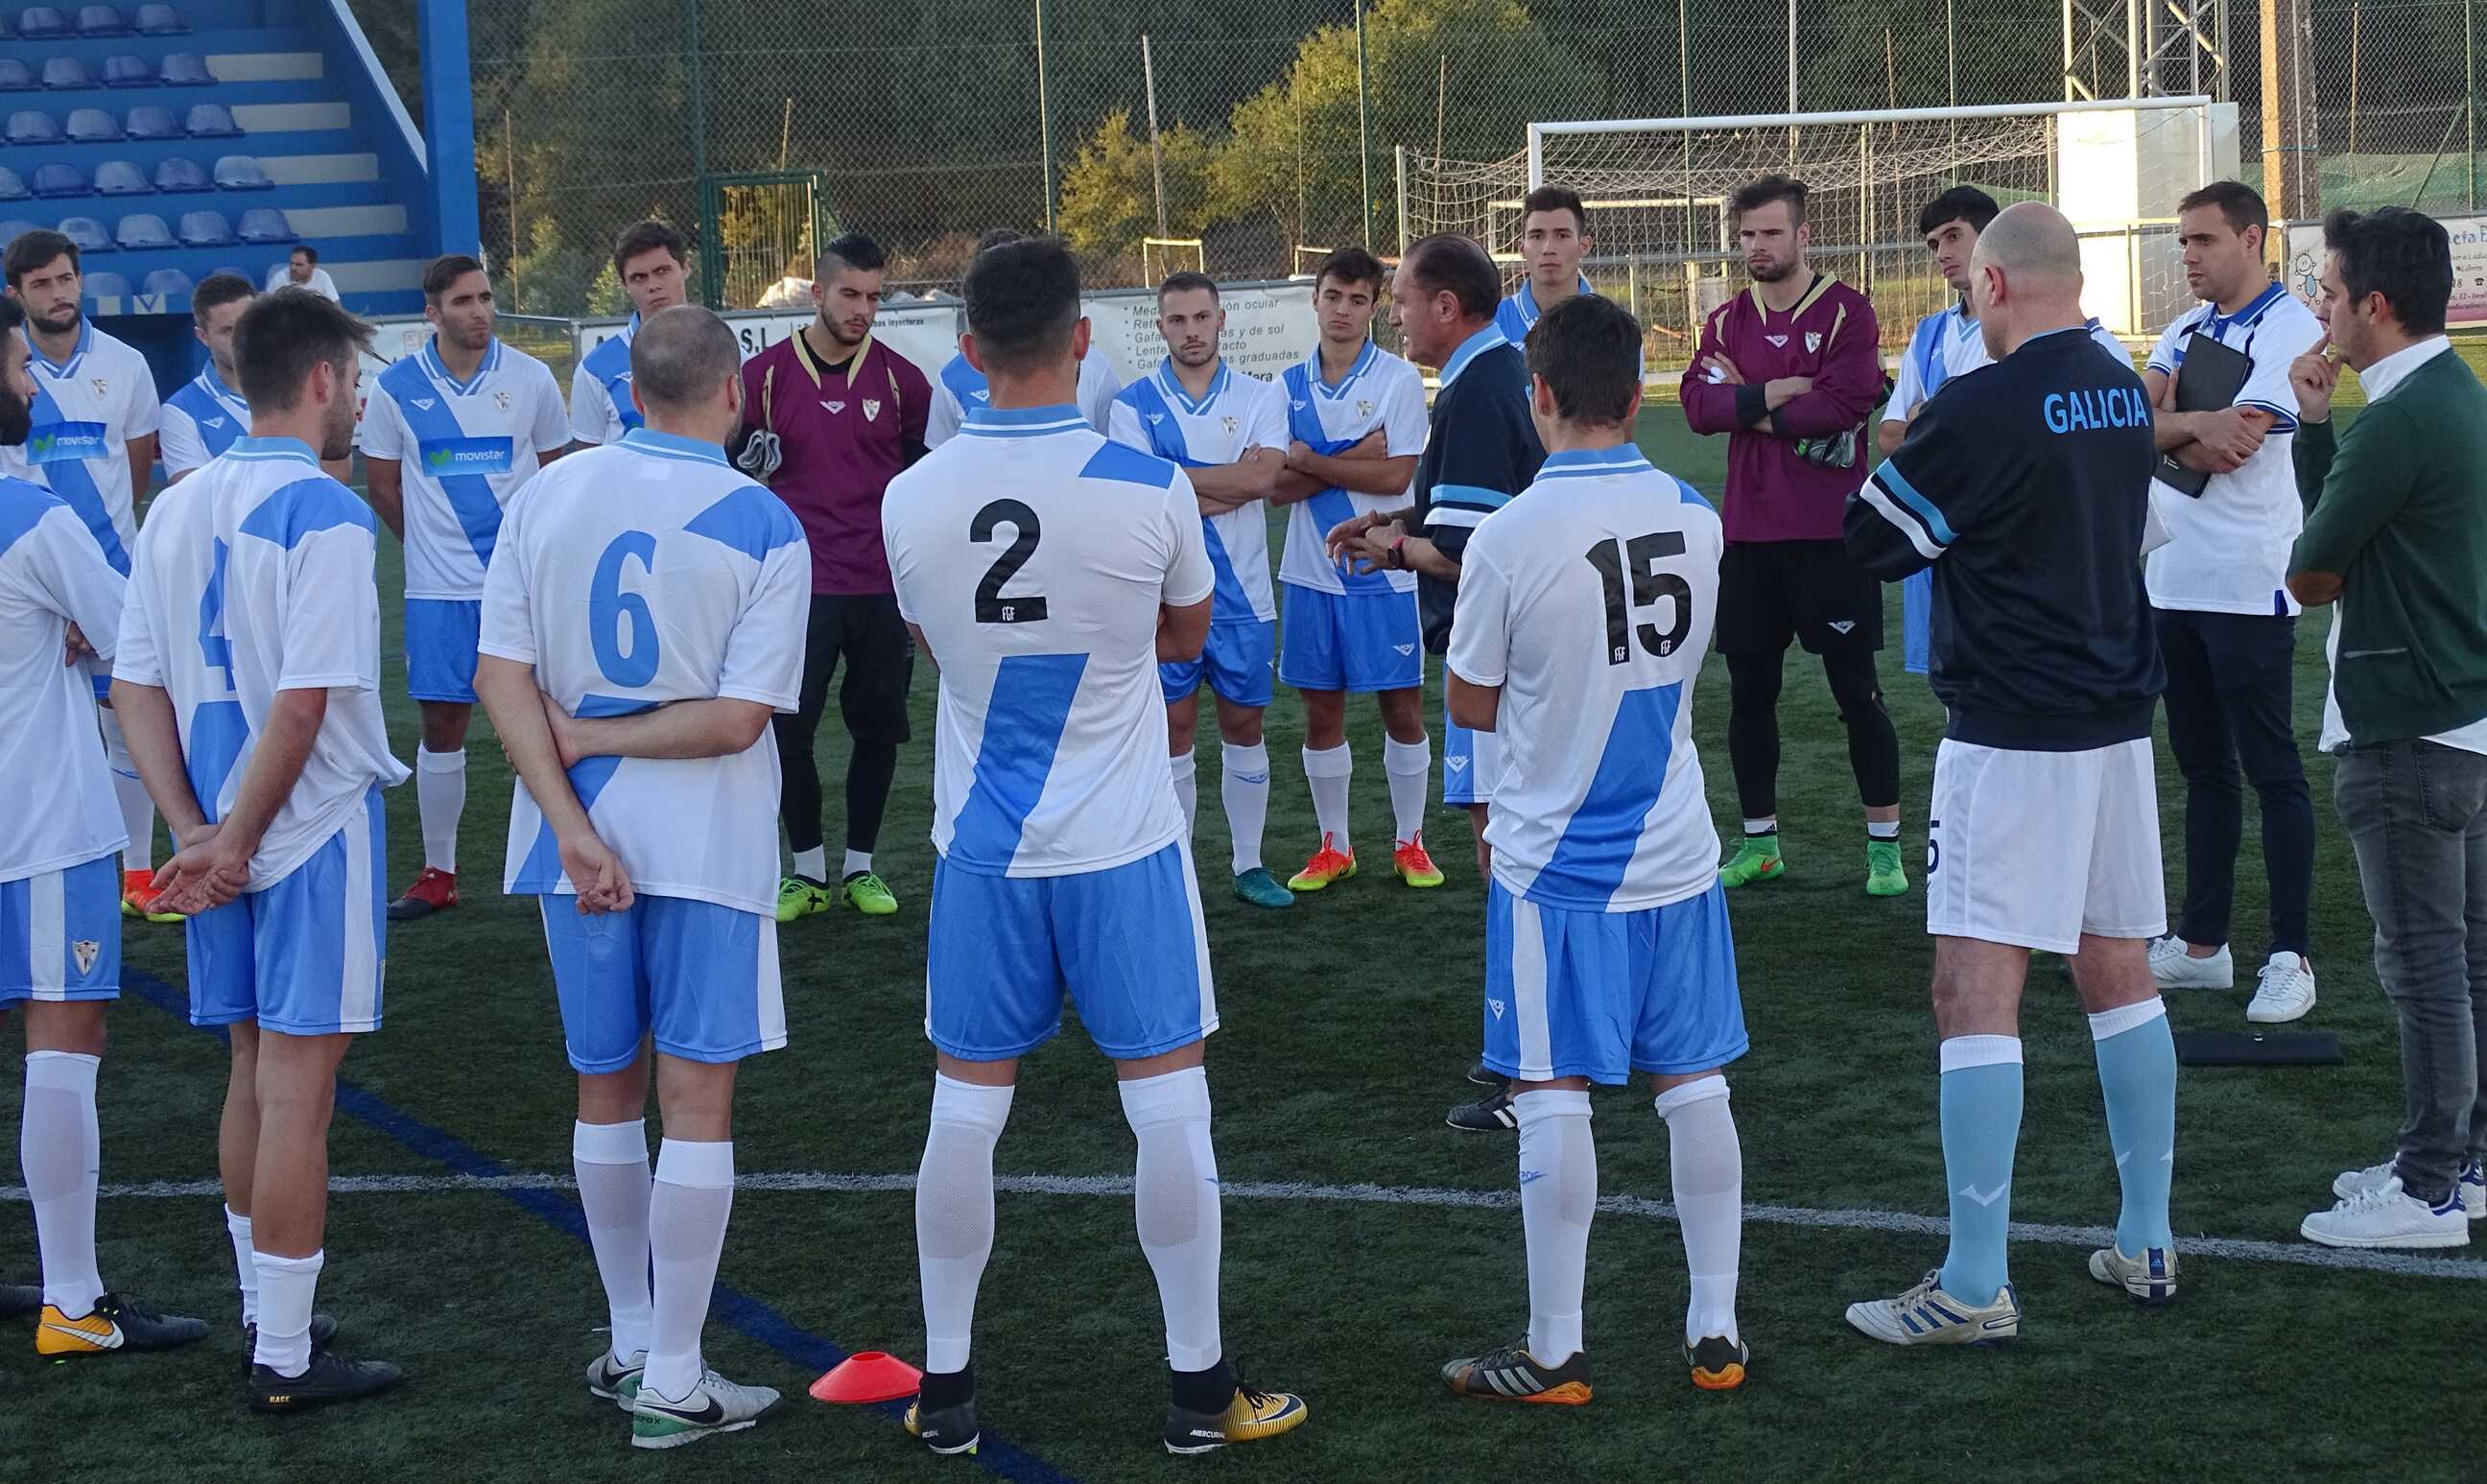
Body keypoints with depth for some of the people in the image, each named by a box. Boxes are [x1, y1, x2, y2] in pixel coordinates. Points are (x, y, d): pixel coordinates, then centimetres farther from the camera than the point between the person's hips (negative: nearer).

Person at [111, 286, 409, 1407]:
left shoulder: (178, 509, 7)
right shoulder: (325, 515, -16)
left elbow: (137, 686, 6)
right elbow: (302, 703, -21)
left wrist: (197, 832, 0)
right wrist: (236, 839, -13)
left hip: (221, 841, 7)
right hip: (315, 830, -7)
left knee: (254, 1074, 19)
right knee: (297, 1092, -2)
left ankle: (263, 1313, 30)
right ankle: (284, 1359, 4)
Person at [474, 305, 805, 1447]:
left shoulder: (547, 495, -1)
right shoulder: (765, 527, -10)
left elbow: (501, 676, -6)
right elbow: (738, 718, -15)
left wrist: (572, 821, -9)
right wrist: (593, 739, -6)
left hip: (575, 838, 4)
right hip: (706, 843, -4)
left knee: (605, 1093, 17)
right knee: (697, 1103, 3)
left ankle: (629, 1343, 28)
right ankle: (672, 1385, 5)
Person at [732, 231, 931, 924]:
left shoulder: (900, 379, 3)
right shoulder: (764, 374, 1)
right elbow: (735, 476, 10)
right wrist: (752, 471, -12)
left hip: (883, 586, 1)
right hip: (798, 585, -1)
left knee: (878, 729, 5)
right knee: (788, 730, -2)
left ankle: (860, 866, 19)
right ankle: (808, 871, 13)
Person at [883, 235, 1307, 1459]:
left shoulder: (910, 500, -8)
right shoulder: (1150, 489, -14)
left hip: (982, 845, 2)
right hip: (1124, 847, -2)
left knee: (967, 1105, 10)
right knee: (1166, 1100, 7)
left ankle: (945, 1389, 18)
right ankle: (1199, 1386, 14)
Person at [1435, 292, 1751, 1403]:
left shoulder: (1509, 540, -16)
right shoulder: (1695, 518, -1)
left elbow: (1471, 704, -7)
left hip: (1555, 865, -4)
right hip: (1676, 854, 5)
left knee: (1553, 1100, 2)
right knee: (1694, 1085, 11)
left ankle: (1553, 1355, 9)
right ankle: (1715, 1334, 18)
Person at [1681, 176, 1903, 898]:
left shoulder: (1846, 312, -4)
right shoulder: (1727, 321, 10)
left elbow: (1846, 402, -18)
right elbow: (1698, 404, -4)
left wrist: (1751, 407, -8)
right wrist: (1773, 394, -17)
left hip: (1830, 532, -5)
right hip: (1749, 533, 5)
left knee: (1857, 690, 0)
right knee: (1749, 689, 9)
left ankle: (1885, 845, 8)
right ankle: (1759, 841, 21)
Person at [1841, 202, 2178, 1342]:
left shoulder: (1980, 407, -15)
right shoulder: (2124, 394, 8)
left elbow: (1867, 541, -7)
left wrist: (1898, 454, 11)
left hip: (2010, 734, -8)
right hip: (2118, 722, 8)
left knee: (1975, 990, -6)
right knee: (2119, 974, 15)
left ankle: (1974, 1286, -8)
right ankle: (2147, 1245, 22)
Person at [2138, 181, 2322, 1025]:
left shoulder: (2290, 330, -11)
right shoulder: (2187, 330, 14)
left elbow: (2227, 449, -20)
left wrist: (2168, 425, -4)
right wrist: (2196, 426, -17)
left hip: (2249, 586, -8)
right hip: (2173, 578, 8)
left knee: (2271, 769, -3)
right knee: (2202, 767, 14)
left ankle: (2292, 957, 2)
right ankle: (2202, 945, 22)